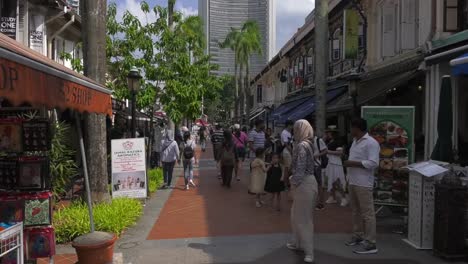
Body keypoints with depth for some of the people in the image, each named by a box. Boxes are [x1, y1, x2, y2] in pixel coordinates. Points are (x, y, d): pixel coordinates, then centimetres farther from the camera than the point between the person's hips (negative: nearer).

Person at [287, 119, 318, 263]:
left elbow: (300, 169, -22)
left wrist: (293, 182, -10)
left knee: (303, 217, 0)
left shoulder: (301, 146, -19)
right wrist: (294, 178, 11)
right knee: (297, 214, 21)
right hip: (308, 181, 9)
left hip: (304, 184, -9)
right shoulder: (308, 144, 8)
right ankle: (298, 242, 35)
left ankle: (309, 251, 7)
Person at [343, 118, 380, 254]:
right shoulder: (355, 141, 15)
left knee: (367, 213, -4)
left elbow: (373, 163, -22)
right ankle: (358, 236, 31)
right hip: (353, 182, 9)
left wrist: (353, 163, -20)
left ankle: (371, 244, 1)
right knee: (356, 211, 18)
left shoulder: (371, 143, -14)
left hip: (363, 184, -9)